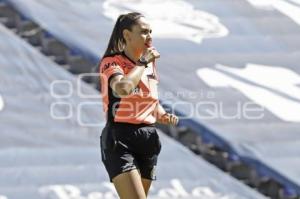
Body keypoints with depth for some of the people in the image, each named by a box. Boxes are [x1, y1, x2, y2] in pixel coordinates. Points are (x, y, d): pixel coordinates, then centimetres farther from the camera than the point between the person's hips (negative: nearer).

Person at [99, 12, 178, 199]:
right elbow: (123, 89, -31)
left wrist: (163, 115, 4)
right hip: (120, 141, -7)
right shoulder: (112, 62, -8)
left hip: (148, 140, 7)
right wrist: (142, 63, -18)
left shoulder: (150, 64, 13)